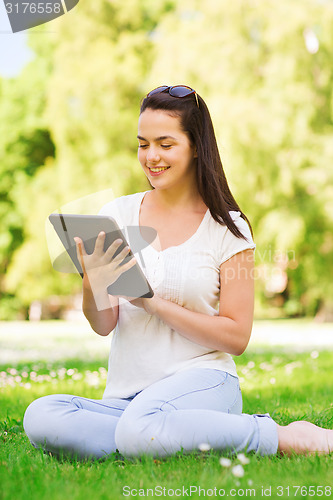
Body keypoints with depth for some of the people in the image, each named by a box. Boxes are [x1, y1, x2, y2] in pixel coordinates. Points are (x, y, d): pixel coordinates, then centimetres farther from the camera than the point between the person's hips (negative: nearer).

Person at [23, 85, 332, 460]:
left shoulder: (228, 227, 1)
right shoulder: (117, 214, 8)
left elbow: (236, 337, -2)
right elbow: (103, 326, 5)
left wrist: (153, 302, -12)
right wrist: (94, 286, -19)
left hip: (201, 381, -4)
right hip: (125, 396, 4)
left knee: (141, 429, -38)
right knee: (40, 417, -27)